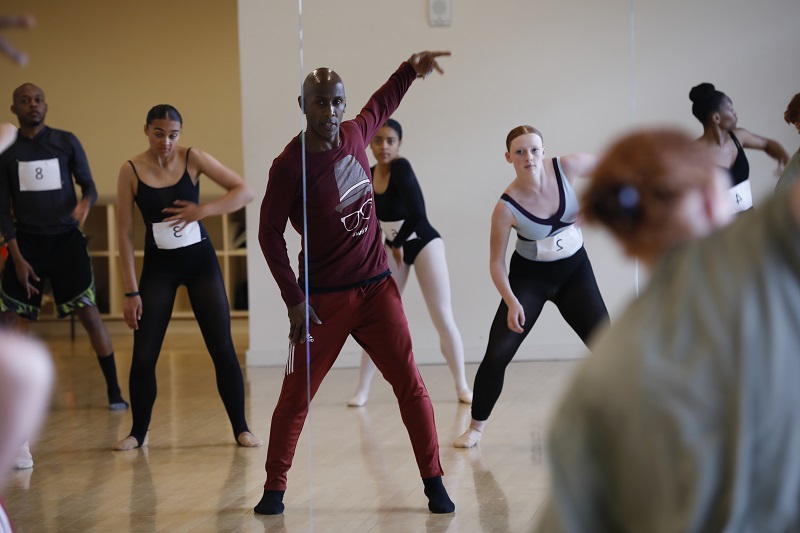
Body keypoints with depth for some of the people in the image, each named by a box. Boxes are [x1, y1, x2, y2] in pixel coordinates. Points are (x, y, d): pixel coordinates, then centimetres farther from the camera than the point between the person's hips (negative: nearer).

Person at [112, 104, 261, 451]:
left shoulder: (193, 159, -9)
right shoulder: (131, 171, -10)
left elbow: (244, 191, -11)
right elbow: (125, 233, -7)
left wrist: (202, 210, -25)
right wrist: (131, 291, -10)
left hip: (200, 261, 0)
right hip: (159, 266, 0)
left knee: (222, 348, -1)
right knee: (143, 355, -2)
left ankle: (241, 429, 12)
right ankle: (139, 432, 17)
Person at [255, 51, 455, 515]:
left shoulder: (355, 134, 2)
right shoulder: (290, 166, -14)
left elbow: (380, 105, 27)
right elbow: (269, 234, -10)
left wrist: (410, 69, 18)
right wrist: (293, 299, -12)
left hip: (376, 286, 4)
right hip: (324, 299, -4)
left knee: (411, 385, -1)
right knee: (296, 397, 1)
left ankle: (434, 482, 8)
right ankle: (274, 489, 17)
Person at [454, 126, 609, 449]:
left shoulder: (567, 167, -19)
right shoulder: (506, 208, -24)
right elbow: (496, 262, -15)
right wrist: (511, 302, -27)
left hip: (575, 271, 2)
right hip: (530, 277, -2)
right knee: (498, 353, -9)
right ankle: (476, 427, 7)